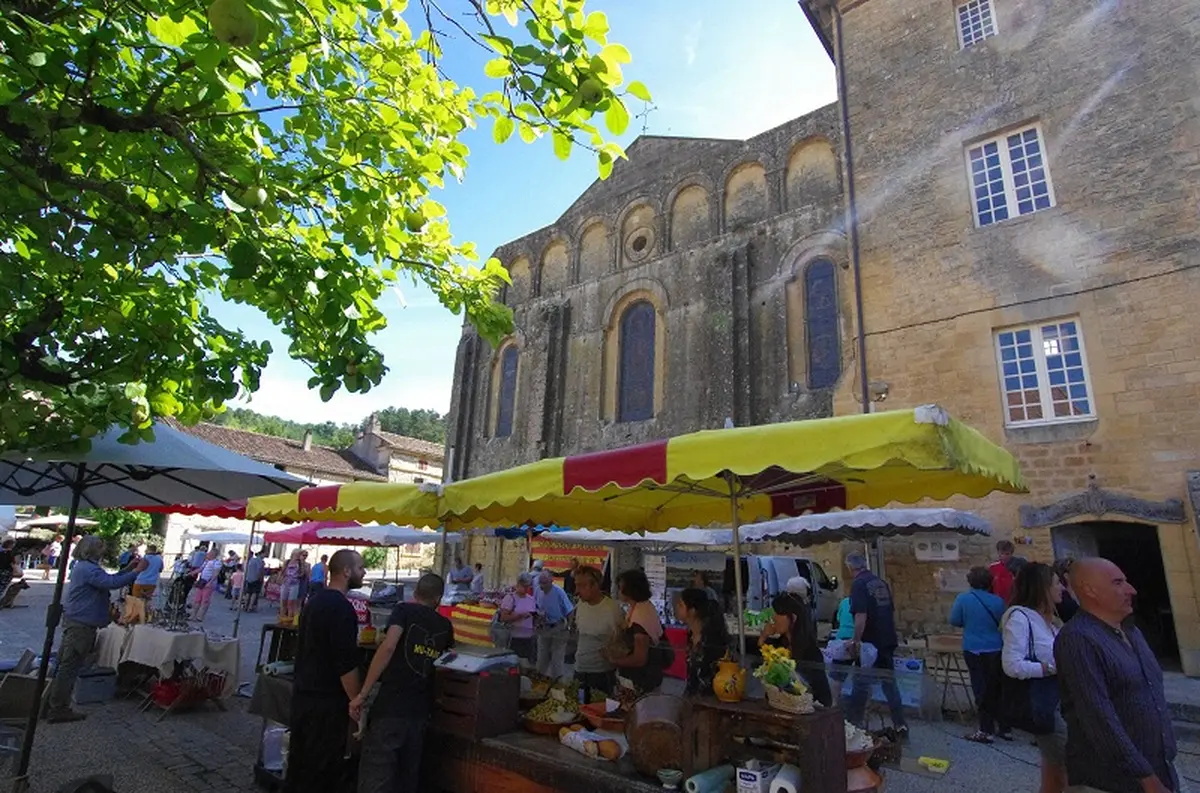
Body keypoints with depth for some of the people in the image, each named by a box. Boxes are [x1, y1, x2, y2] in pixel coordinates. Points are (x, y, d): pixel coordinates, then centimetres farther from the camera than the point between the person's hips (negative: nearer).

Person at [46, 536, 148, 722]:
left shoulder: (82, 566, 15)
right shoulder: (88, 569, -20)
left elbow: (107, 579, 18)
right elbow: (112, 583, -30)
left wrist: (128, 569, 9)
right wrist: (137, 571, -24)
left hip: (74, 621, 11)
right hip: (82, 625, -11)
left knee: (63, 664, 18)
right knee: (69, 667, -3)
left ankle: (53, 703, 28)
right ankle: (58, 709, 5)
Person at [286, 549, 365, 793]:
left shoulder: (315, 600, 8)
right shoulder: (341, 608, -22)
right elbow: (346, 664, -24)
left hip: (303, 692, 9)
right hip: (326, 699, -9)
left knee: (299, 760, 19)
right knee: (319, 768, 4)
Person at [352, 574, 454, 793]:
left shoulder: (404, 610, -3)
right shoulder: (445, 626, 11)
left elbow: (388, 646, -18)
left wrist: (362, 694, -15)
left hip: (390, 706, -5)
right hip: (420, 709, 5)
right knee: (408, 774, 19)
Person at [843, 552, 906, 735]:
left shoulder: (858, 584, -14)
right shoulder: (881, 582, 10)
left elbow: (861, 615, -23)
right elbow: (892, 611, 18)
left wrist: (856, 640, -18)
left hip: (871, 642, -7)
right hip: (888, 641, 7)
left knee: (861, 683, 4)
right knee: (889, 682, 16)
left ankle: (852, 723, 13)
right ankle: (900, 725, 20)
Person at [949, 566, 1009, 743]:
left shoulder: (963, 599, -12)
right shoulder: (997, 601, -5)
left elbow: (955, 621, -4)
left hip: (974, 650, -3)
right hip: (996, 649, 3)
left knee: (981, 689, 4)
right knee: (998, 688, 15)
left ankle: (986, 731, 7)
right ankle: (1004, 728, 24)